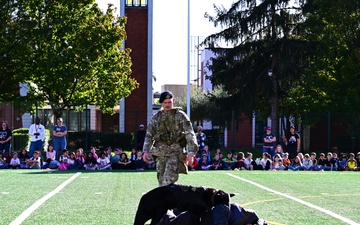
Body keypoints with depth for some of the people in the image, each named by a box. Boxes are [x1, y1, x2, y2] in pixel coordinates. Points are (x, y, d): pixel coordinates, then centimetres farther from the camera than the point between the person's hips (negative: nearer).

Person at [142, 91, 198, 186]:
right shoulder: (156, 117, 12)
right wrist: (146, 151, 3)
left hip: (176, 151, -4)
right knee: (161, 178, 3)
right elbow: (149, 135, 15)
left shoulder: (180, 115, 1)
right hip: (160, 152, 4)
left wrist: (191, 152, -11)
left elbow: (190, 134, -2)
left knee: (169, 177, -18)